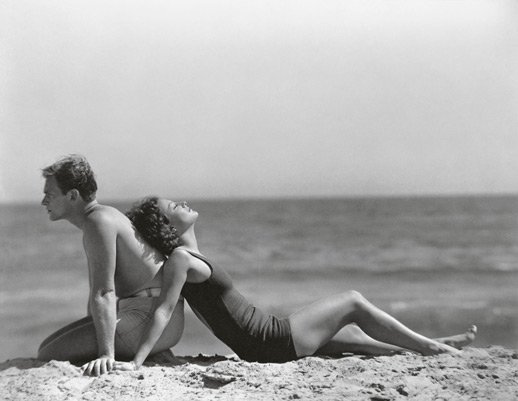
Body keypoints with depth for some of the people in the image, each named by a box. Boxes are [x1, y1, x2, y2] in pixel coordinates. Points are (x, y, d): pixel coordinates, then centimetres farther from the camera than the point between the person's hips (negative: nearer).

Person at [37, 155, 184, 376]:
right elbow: (97, 293, 26)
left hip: (150, 319, -11)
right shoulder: (107, 216, 19)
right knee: (47, 347, 14)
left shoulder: (98, 221, -14)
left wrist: (105, 354, -29)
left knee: (48, 357, -14)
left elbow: (104, 293, -24)